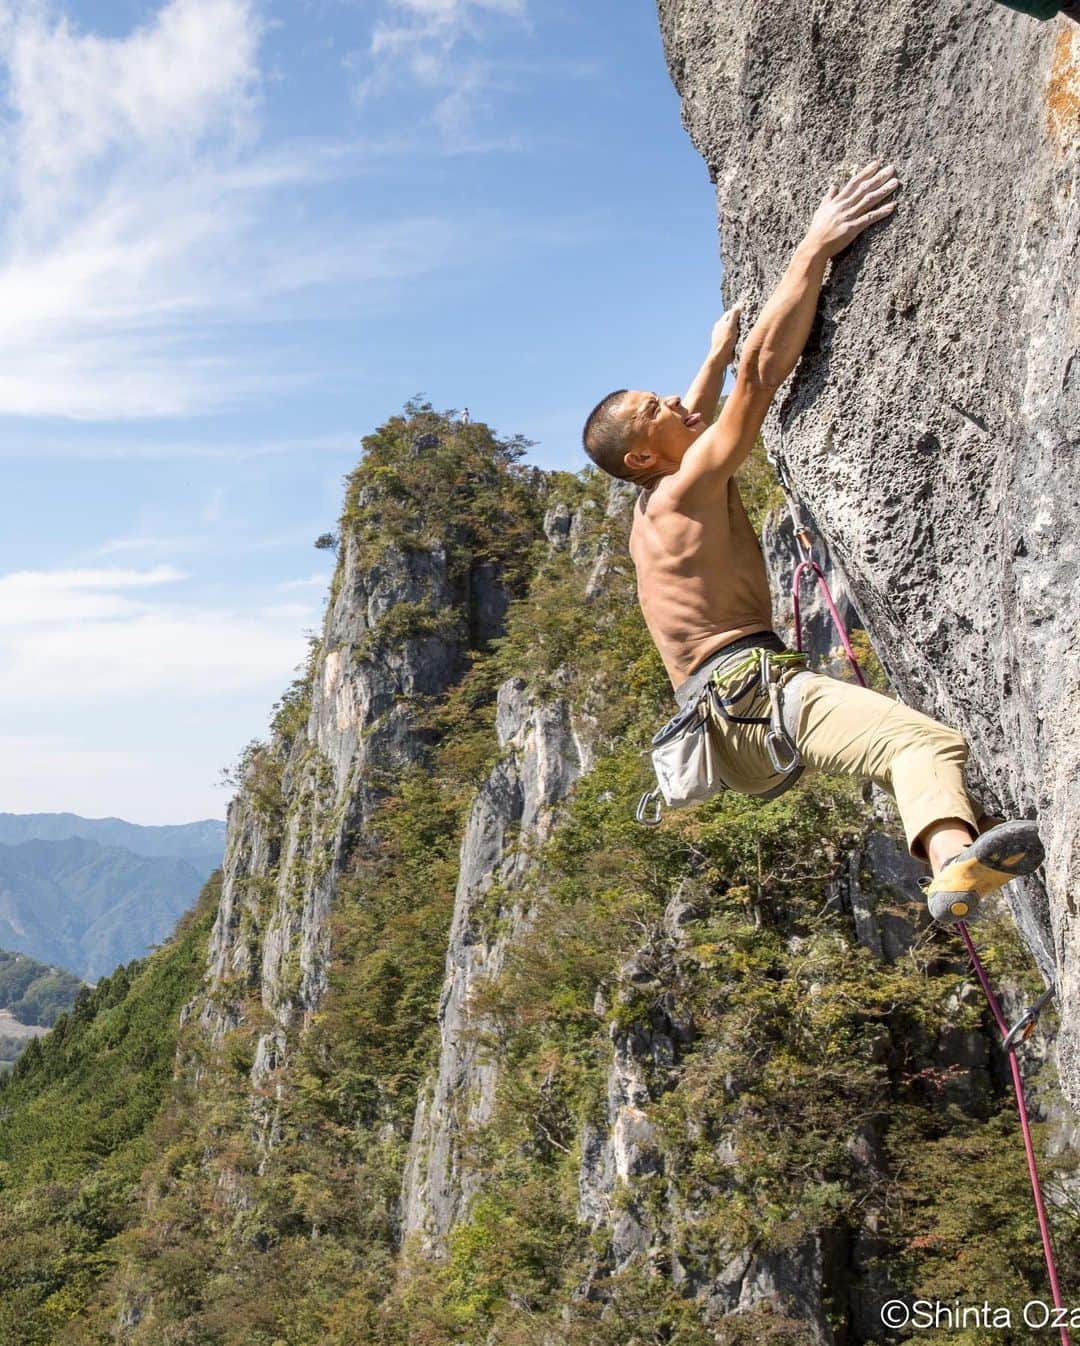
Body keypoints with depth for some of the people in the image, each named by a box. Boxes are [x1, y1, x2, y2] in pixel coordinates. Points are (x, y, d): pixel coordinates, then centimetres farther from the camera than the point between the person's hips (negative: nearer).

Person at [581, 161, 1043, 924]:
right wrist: (816, 250, -8)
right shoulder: (688, 488, -5)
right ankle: (956, 861, -60)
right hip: (751, 692, -11)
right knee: (926, 741, -33)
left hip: (726, 706, 11)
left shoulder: (655, 505, 21)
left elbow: (694, 414, 43)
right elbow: (764, 372, -11)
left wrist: (717, 349, 52)